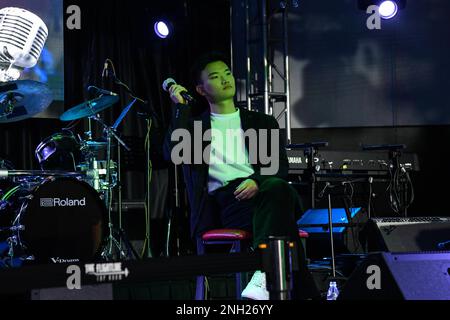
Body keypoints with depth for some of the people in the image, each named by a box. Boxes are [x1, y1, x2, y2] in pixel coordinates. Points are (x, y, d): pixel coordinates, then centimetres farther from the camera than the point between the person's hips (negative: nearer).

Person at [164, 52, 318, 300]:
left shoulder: (262, 123, 26)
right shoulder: (194, 126, 23)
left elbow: (279, 166, 11)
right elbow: (173, 153, 2)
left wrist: (258, 181, -12)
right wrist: (181, 107, 3)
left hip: (258, 192, 2)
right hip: (223, 202, -2)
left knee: (277, 188, -40)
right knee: (281, 215, -36)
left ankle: (265, 273, -50)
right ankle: (304, 292, -41)